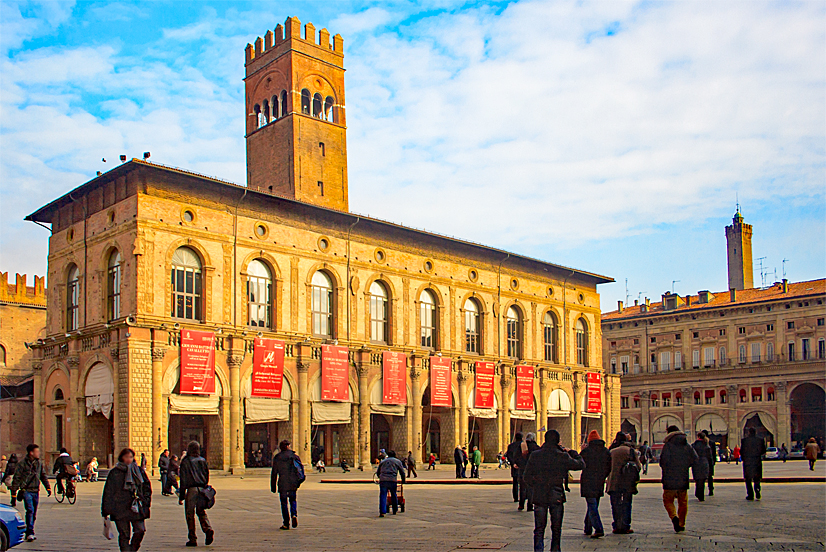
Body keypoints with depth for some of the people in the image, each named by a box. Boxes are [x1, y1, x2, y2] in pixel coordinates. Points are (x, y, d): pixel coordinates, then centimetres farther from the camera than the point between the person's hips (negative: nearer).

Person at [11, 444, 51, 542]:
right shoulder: (22, 463, -6)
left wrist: (48, 488, 15)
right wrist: (13, 493, -5)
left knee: (34, 514, 8)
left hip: (36, 491, 6)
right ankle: (30, 533, -18)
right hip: (26, 490, -6)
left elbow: (43, 476, 20)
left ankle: (29, 533, 18)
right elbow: (16, 478, -4)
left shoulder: (39, 463, 10)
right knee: (30, 510, -17)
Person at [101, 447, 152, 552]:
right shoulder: (114, 472, 2)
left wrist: (146, 502, 7)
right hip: (120, 509, -2)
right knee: (124, 534, -2)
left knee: (140, 530, -4)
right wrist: (106, 510, 0)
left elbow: (147, 487, 17)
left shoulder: (139, 471, 10)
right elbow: (108, 492, 3)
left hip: (137, 508, 2)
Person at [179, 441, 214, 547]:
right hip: (202, 489, 4)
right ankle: (208, 529, -11)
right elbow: (207, 477, 14)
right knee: (201, 512, 15)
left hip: (191, 489, -4)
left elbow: (183, 480, -5)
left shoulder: (185, 462, -4)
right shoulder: (203, 461, 10)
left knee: (190, 514, 4)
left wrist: (181, 496, -2)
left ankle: (193, 539, 5)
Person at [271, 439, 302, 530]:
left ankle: (286, 523, 5)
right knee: (293, 500, 19)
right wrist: (298, 482, 13)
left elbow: (274, 473, -1)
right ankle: (294, 515, -6)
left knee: (284, 503, 6)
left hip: (282, 484, -2)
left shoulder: (277, 458, -1)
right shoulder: (295, 456, 2)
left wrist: (273, 486, 4)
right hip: (293, 483, 2)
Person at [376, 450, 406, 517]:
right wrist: (403, 480, 30)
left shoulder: (383, 461, 23)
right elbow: (402, 472, 18)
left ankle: (382, 512, -11)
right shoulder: (398, 461, 17)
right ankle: (395, 510, 25)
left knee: (383, 496, 0)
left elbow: (377, 471, 26)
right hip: (392, 480, -1)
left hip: (383, 480, 1)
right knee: (394, 496, 15)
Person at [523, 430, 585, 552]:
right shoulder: (562, 457, -9)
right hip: (556, 497, -1)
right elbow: (580, 464, 3)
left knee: (539, 528, 8)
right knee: (556, 528, 14)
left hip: (539, 496, 1)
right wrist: (571, 452, 15)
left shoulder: (534, 455, -3)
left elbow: (526, 477, 0)